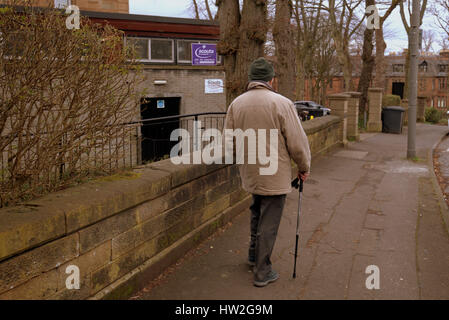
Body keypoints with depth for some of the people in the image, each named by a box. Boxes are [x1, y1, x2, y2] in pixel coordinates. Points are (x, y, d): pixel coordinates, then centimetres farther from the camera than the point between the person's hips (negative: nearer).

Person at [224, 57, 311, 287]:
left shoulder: (236, 104, -1)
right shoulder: (282, 103, -16)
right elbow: (297, 142, -13)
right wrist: (304, 168, 3)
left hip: (249, 172, 5)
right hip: (275, 175, -5)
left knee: (257, 211, 27)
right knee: (269, 222, 6)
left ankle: (254, 254, 39)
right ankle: (262, 272, 18)